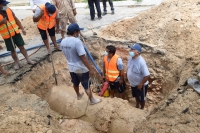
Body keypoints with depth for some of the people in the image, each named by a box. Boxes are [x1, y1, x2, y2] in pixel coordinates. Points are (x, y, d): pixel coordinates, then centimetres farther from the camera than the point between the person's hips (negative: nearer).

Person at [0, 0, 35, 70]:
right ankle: (16, 62, 27)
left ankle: (28, 60, 23)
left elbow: (16, 19, 8)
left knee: (21, 47, 11)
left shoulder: (9, 10, -1)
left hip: (16, 32, 3)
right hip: (7, 36, -3)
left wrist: (22, 29, 6)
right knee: (12, 50, 9)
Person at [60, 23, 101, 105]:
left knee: (75, 83, 29)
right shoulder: (77, 41, -28)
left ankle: (78, 95, 53)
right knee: (86, 86, 12)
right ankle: (92, 100, 31)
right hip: (81, 68, -7)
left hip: (71, 67, 7)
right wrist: (90, 69, -18)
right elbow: (83, 58, -27)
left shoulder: (63, 42, -3)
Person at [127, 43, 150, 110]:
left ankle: (142, 108, 44)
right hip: (133, 83, 7)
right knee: (136, 96, 30)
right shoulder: (130, 58, -10)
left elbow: (147, 75, -32)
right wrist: (127, 75, 12)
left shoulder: (141, 62, -35)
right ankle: (137, 106, 55)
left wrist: (141, 84, -23)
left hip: (140, 85, -7)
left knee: (141, 98, 18)